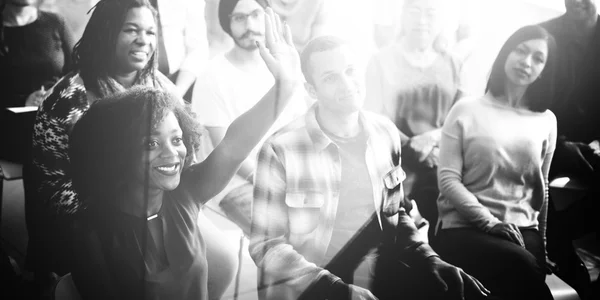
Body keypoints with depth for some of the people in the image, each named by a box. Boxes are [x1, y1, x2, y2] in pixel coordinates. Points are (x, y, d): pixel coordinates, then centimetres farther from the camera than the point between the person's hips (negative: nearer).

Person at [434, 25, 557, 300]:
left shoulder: (546, 121, 13)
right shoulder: (466, 110, 3)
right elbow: (448, 180, -4)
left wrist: (540, 240, 13)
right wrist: (489, 222, -13)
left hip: (522, 229, 3)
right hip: (463, 227, -3)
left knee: (533, 270, -29)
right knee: (521, 267, -31)